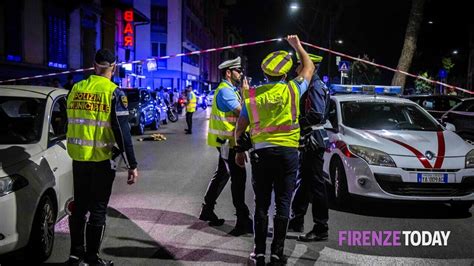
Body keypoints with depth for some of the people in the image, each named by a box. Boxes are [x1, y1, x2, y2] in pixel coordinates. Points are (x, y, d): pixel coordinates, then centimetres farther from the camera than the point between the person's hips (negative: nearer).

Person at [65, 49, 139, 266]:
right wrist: (132, 165, -10)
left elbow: (70, 124, 14)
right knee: (98, 209, 6)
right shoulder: (113, 92, -10)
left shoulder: (76, 89, 5)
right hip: (102, 159, -4)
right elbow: (122, 132, -13)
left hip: (78, 157, 5)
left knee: (79, 205, 16)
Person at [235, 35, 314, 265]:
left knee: (261, 204, 9)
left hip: (261, 152, 1)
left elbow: (240, 127, 5)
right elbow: (309, 68, 18)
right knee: (283, 204, 4)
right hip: (287, 152, -1)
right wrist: (297, 46, 30)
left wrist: (240, 150, 18)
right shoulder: (292, 90, -1)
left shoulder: (252, 95, 2)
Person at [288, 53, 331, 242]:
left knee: (316, 184, -7)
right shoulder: (311, 85, 17)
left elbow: (317, 114, -25)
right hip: (308, 141, 11)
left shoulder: (315, 86, -15)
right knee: (303, 181, 17)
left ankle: (321, 229, -2)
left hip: (313, 140, -11)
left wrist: (297, 123, -18)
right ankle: (297, 220, 28)